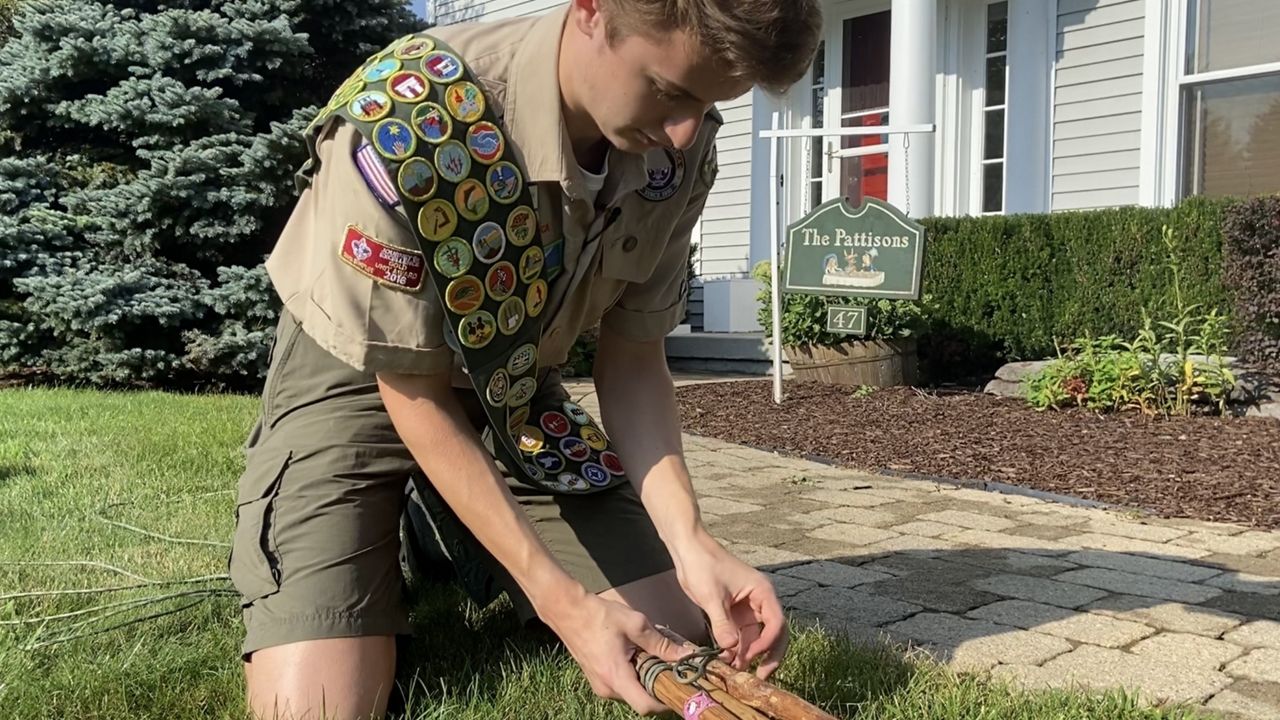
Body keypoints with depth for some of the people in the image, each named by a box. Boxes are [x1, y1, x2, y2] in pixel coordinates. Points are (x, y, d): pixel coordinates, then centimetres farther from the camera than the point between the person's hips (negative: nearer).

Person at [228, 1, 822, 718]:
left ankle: (459, 547, 21)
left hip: (515, 382, 5)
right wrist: (562, 599, -28)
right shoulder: (408, 124, -34)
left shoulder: (680, 152, -16)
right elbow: (416, 389, -24)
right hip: (361, 373, -4)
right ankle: (404, 543, 11)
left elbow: (633, 358, -7)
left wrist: (691, 541, -23)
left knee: (677, 633, -1)